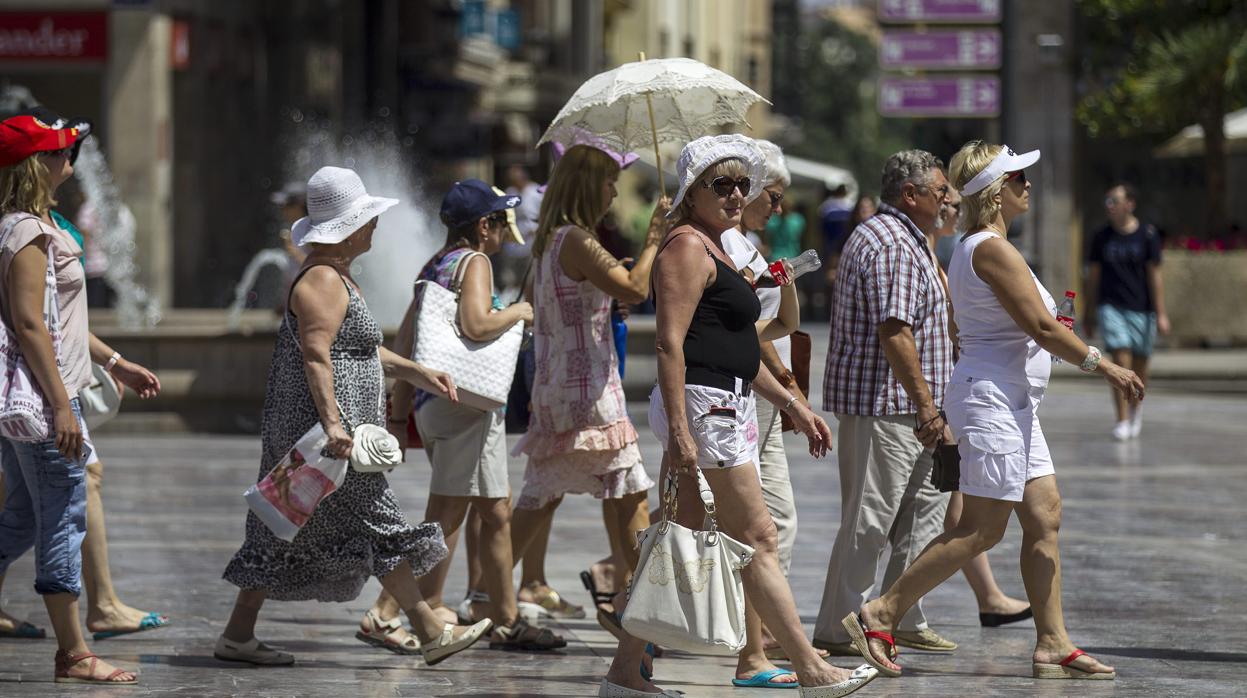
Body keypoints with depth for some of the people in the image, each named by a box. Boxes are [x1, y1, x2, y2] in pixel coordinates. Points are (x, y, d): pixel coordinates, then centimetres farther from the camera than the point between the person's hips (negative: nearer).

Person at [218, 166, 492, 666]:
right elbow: (316, 355, -24)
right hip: (318, 427, -11)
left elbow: (358, 346, 28)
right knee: (379, 528, -4)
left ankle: (238, 634, 11)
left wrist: (416, 373, 24)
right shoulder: (322, 279, -15)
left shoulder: (337, 275, 19)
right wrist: (332, 423, -31)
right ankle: (432, 634, 2)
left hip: (296, 431, 11)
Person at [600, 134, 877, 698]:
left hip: (721, 408, 10)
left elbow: (739, 347, 29)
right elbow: (671, 343, -18)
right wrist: (679, 430, -25)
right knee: (756, 541, -5)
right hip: (700, 407, -10)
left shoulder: (713, 250, 22)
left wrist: (793, 406, 27)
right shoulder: (688, 247, -10)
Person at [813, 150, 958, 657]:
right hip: (883, 403, -11)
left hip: (903, 406, 11)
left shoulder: (903, 240, 20)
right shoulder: (891, 245, -16)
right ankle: (838, 629, -1)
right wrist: (926, 405, -24)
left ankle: (903, 619, 19)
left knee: (925, 509, 13)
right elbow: (893, 332, -24)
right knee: (869, 519, -6)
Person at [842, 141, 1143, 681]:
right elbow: (1042, 327, -18)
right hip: (992, 399, -11)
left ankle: (1052, 644, 6)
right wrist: (1104, 366, -12)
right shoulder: (992, 249, -16)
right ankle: (879, 616, -5)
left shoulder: (972, 248, 15)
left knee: (1045, 520, 7)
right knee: (981, 531, -9)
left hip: (1012, 404, 11)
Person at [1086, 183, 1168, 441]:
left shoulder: (1147, 234, -1)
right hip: (1111, 306, 0)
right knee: (1121, 362, -13)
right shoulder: (1102, 236, 5)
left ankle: (1135, 408, 35)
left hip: (1141, 308, 0)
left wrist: (1161, 314, -7)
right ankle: (1122, 421, -10)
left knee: (1139, 365, 8)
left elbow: (1155, 276, -3)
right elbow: (1094, 276, 10)